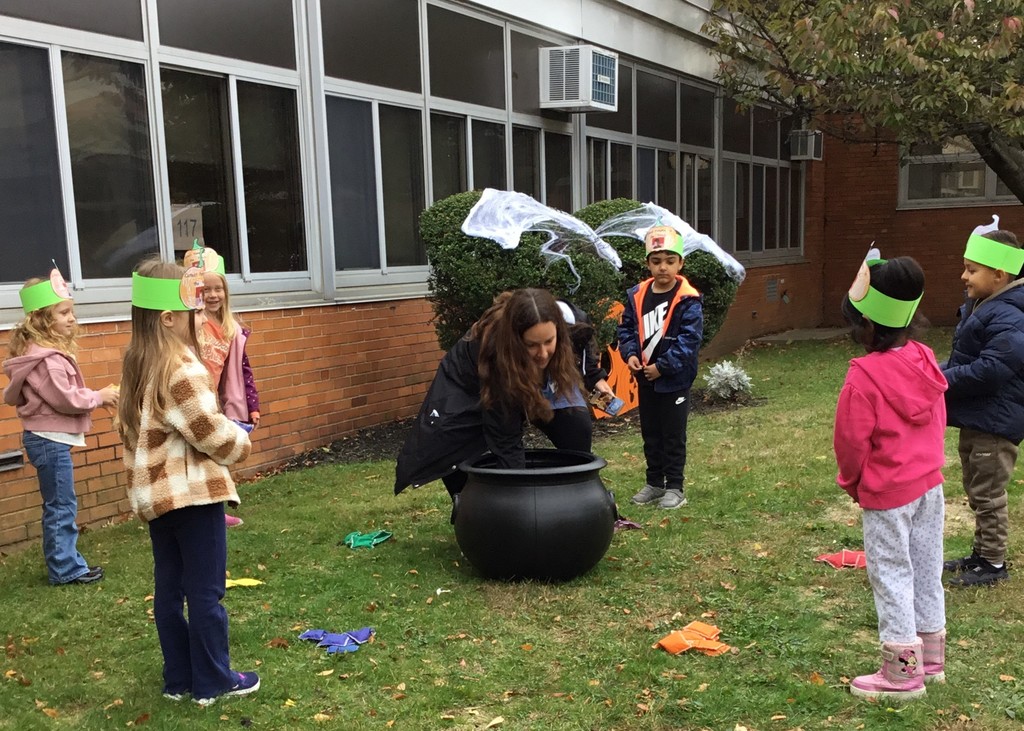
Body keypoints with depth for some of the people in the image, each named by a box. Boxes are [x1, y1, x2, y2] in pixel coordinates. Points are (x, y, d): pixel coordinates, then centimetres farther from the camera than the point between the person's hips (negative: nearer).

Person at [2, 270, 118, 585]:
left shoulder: (43, 352, 11)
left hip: (48, 438, 10)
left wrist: (92, 397, 5)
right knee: (62, 506, -1)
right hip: (50, 440, -10)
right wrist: (98, 396, -7)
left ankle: (66, 561, 24)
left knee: (59, 506, 15)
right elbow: (66, 399, -22)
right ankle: (65, 569, 7)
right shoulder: (47, 359, -22)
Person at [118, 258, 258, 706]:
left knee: (169, 588, 14)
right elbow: (212, 433, -18)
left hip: (154, 493, 9)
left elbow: (128, 428, 14)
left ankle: (179, 679, 25)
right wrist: (241, 442, 1)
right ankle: (213, 682, 14)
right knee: (206, 590, 3)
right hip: (191, 492, -9)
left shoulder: (136, 364, 8)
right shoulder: (181, 367, -20)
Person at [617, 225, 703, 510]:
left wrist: (662, 366, -20)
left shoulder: (687, 300, -14)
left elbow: (689, 339, -18)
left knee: (673, 435, 5)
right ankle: (654, 483, 29)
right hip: (645, 379, 6)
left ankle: (675, 487, 17)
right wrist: (630, 355, -8)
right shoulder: (637, 295, 2)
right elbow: (626, 329, 9)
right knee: (650, 434, 16)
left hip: (674, 380, -5)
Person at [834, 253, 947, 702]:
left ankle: (902, 672, 14)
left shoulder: (865, 375, -24)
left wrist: (851, 481, 0)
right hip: (929, 483, 7)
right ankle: (930, 655, 33)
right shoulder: (925, 361, -3)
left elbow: (851, 440, -18)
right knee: (926, 568, 18)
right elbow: (938, 420, 8)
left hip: (887, 494, -7)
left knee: (891, 573, 4)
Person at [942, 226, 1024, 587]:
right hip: (974, 417, 10)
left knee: (987, 494, 2)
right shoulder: (981, 305, 9)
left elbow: (988, 371, -28)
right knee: (976, 491, 19)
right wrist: (940, 372, 0)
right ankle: (981, 553, 33)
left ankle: (994, 563, 16)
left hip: (995, 423, -10)